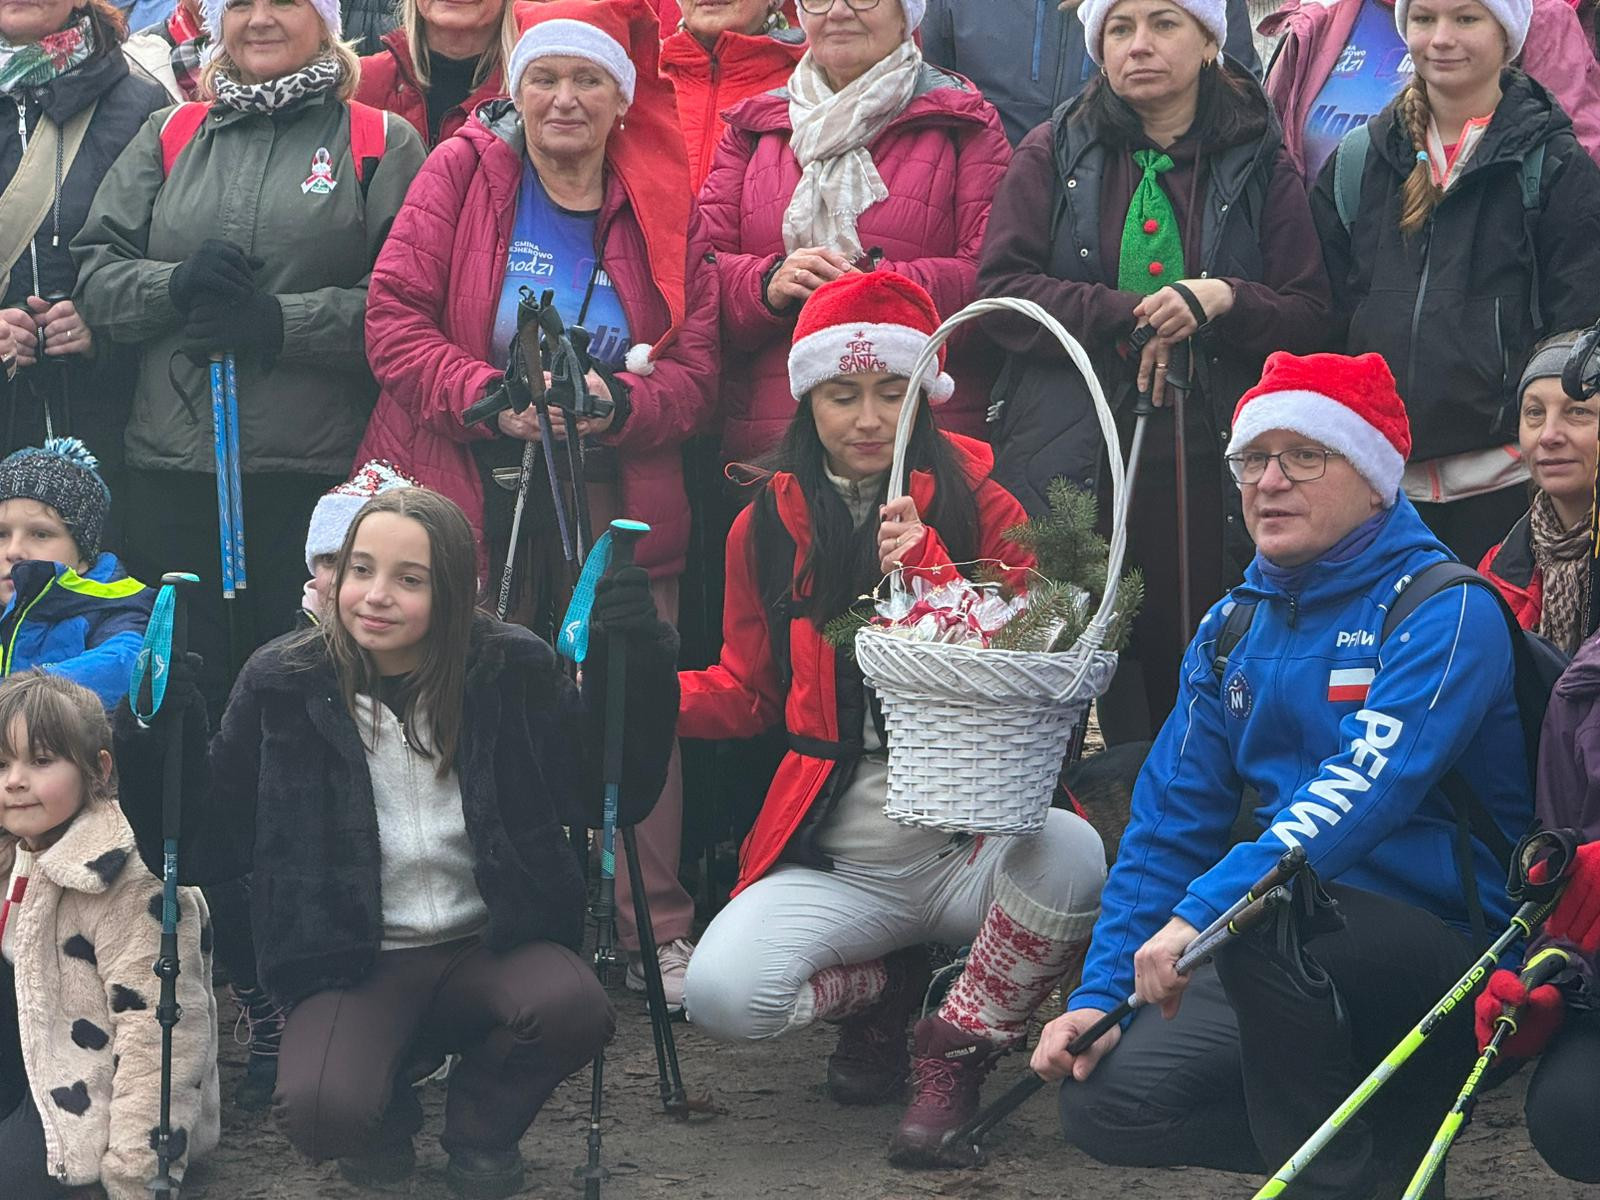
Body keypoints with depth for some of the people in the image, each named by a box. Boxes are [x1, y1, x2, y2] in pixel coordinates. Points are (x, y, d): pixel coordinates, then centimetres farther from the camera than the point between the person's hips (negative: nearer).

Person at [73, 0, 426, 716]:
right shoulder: (168, 139, 16)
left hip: (318, 471, -3)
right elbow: (94, 273, 10)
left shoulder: (380, 144, 5)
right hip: (173, 469, 3)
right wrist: (175, 285, -10)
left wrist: (281, 320, -15)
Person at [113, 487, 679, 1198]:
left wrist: (637, 669, -11)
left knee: (572, 1006, -33)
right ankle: (388, 1116, 12)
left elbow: (612, 794, 2)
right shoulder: (283, 687, -5)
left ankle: (480, 1123, 4)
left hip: (491, 946, 1)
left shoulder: (513, 673, -3)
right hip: (355, 969, -1)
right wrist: (157, 740, -17)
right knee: (319, 1114, -31)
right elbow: (208, 846, -1)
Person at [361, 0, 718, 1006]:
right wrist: (489, 395, -17)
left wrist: (620, 403, -16)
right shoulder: (462, 173, 3)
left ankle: (661, 935, 6)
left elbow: (697, 366, 4)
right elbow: (395, 319, -3)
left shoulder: (664, 206, 8)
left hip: (617, 498, 2)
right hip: (468, 488, -1)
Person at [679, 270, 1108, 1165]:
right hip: (832, 863, 2)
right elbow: (745, 692, 17)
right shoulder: (769, 528, 10)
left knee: (1072, 853, -36)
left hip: (967, 845, -1)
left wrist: (929, 573, -19)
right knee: (722, 993, -26)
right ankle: (885, 985, 11)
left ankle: (957, 1056, -8)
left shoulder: (979, 505, 4)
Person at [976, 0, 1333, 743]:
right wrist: (1128, 319, -10)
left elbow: (1310, 318, 6)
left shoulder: (1259, 167, 10)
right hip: (1071, 464, 0)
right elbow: (1000, 289, 1)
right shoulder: (1054, 154, 10)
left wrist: (1224, 299, -13)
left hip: (1205, 466, 0)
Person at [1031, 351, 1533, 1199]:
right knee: (1102, 1102, -12)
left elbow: (1369, 787, -27)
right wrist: (1099, 993, -3)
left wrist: (1203, 911, -36)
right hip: (1301, 955, 7)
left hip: (1452, 951, -7)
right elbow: (1170, 819, 8)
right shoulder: (1233, 628, 10)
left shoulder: (1445, 611, -12)